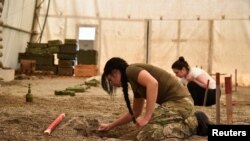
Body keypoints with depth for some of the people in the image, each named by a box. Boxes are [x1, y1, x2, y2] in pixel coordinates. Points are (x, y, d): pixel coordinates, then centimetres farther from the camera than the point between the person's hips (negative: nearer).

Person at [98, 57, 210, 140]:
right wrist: (110, 126, 34)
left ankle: (193, 123, -7)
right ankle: (193, 120, 11)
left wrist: (146, 117, -21)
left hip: (178, 102, -10)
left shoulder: (131, 70, -5)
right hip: (175, 102, 10)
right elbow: (135, 113, 32)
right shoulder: (136, 84, 23)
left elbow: (153, 83, -24)